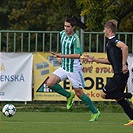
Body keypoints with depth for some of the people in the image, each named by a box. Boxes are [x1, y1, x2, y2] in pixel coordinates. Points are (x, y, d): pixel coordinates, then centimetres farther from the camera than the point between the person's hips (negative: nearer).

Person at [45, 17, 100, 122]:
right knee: (50, 83, -10)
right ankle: (69, 95, 12)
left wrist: (62, 56, -37)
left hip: (74, 69, -7)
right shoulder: (62, 34, 4)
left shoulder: (75, 39, -20)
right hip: (64, 67, 7)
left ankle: (95, 112, 16)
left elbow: (78, 55, -33)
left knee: (79, 93, -1)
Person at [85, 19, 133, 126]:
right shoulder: (111, 42, 20)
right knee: (118, 97, 12)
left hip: (120, 74, -10)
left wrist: (123, 64, -28)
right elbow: (109, 61, 27)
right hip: (120, 74, 10)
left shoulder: (113, 40, -9)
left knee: (104, 94, -4)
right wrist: (94, 59, 28)